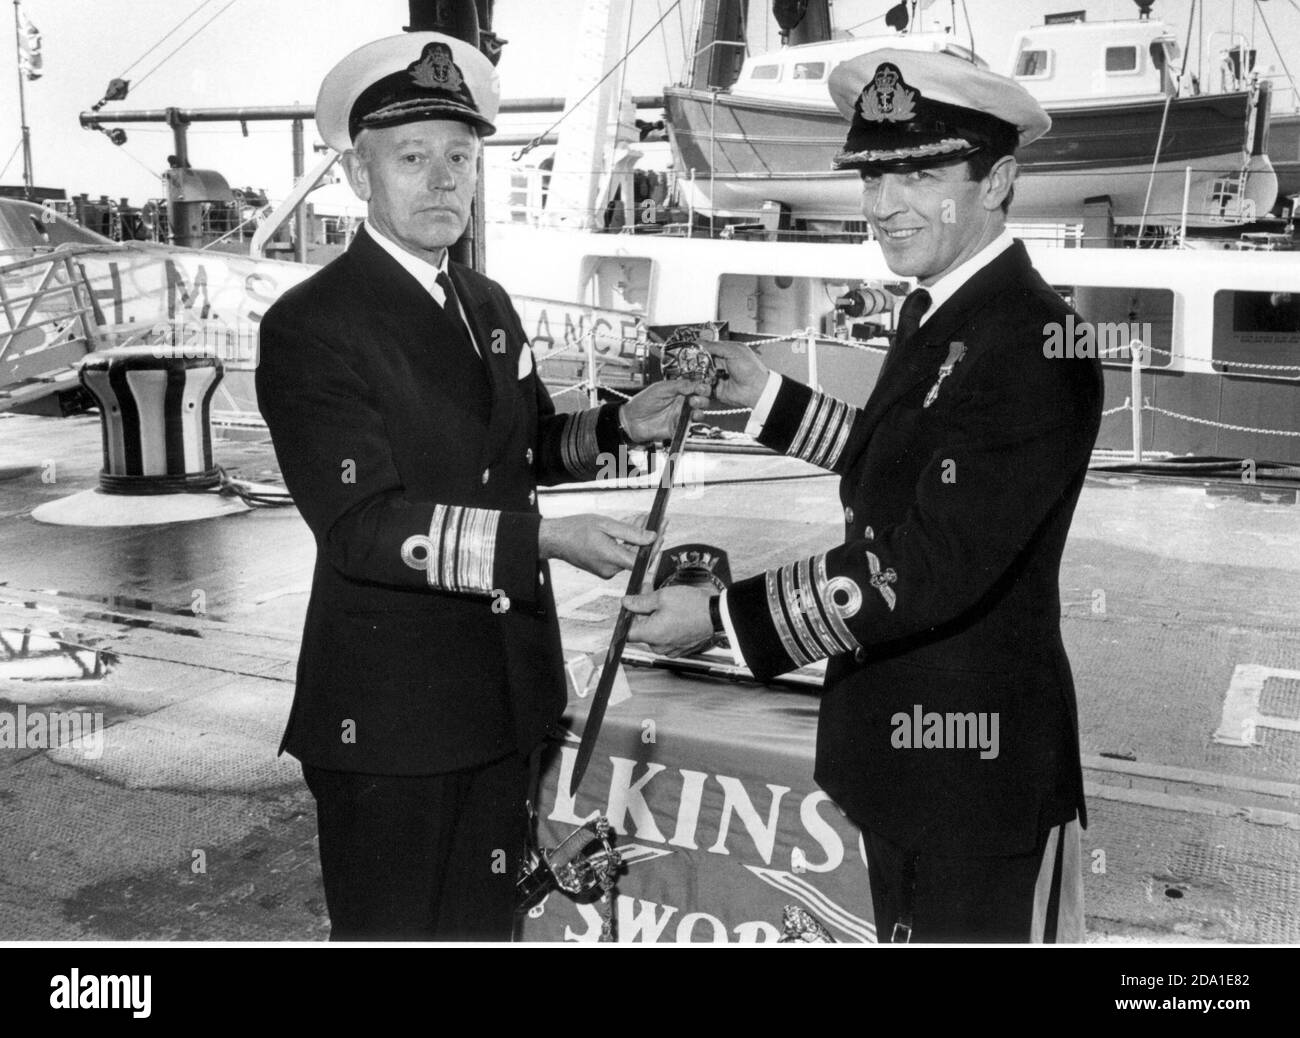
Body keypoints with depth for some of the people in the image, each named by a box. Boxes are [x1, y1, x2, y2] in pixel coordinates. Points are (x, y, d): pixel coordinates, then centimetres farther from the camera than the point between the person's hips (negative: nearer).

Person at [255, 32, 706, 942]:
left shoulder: (490, 305, 10)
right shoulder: (309, 327, -15)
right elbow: (362, 523, -23)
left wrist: (620, 426, 2)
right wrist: (541, 540, -30)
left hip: (505, 695, 7)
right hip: (387, 720, -7)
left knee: (486, 922, 21)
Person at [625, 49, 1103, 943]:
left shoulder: (1034, 345, -22)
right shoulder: (936, 312, 8)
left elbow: (931, 565, -26)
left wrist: (725, 617, -22)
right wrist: (771, 396, 13)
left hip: (975, 767, -9)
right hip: (903, 746, 9)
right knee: (910, 927, 22)